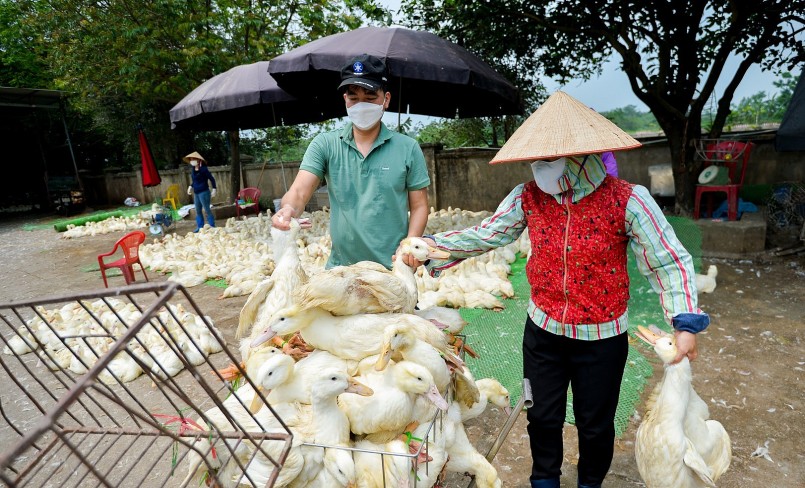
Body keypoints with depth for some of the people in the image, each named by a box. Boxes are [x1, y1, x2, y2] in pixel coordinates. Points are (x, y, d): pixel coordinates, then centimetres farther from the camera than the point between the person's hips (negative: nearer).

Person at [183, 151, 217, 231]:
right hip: (196, 193, 8)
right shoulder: (193, 170, 9)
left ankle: (212, 227, 1)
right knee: (198, 211, 11)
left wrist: (214, 189, -15)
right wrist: (191, 186, 7)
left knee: (207, 210, -5)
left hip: (204, 192, -8)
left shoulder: (203, 169, -12)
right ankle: (200, 227, 19)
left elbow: (212, 179, -10)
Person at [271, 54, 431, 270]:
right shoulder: (324, 145, 0)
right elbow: (300, 191, -9)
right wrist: (288, 209, -31)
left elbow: (419, 206, 1)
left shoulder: (407, 148, -2)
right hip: (340, 266, 1)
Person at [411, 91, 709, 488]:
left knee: (595, 424, 19)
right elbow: (483, 236, -5)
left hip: (602, 339, -2)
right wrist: (427, 248, -14)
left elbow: (669, 262, -12)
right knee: (543, 417, 20)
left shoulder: (626, 201, -18)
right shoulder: (527, 198, -9)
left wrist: (685, 323, -24)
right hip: (542, 332, 2)